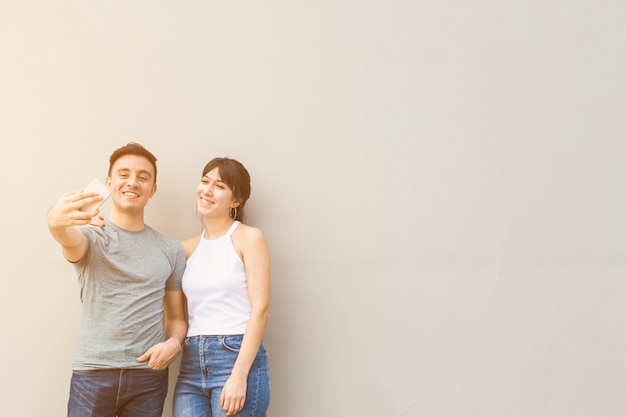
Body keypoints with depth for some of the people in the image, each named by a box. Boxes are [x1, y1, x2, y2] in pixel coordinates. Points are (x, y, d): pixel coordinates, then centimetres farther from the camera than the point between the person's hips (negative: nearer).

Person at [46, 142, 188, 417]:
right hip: (93, 373, -2)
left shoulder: (171, 250, 10)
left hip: (149, 376, 2)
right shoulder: (92, 235, 1)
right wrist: (56, 223, -47)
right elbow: (71, 240, -23)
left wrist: (174, 343, -8)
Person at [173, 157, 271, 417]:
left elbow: (260, 309, -9)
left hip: (237, 357, -5)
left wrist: (239, 375, -16)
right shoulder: (189, 248, 12)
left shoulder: (248, 238, -2)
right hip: (191, 362, 5)